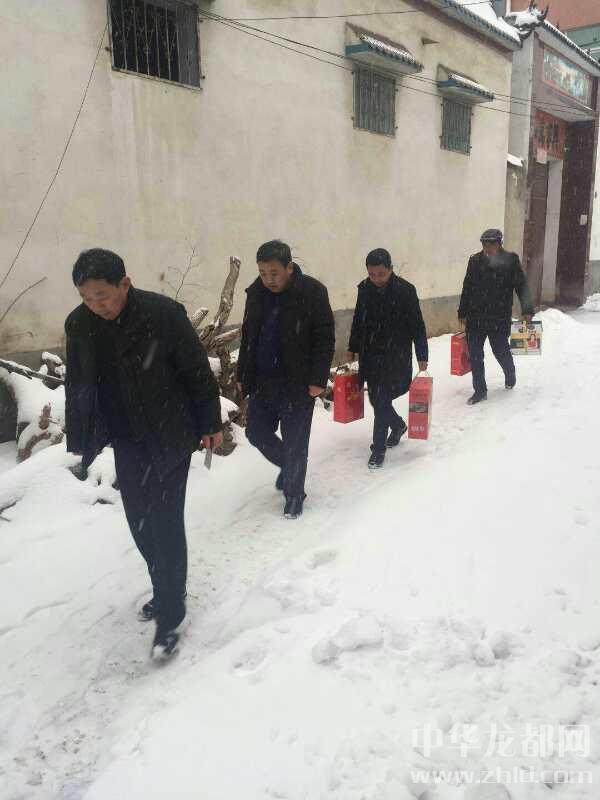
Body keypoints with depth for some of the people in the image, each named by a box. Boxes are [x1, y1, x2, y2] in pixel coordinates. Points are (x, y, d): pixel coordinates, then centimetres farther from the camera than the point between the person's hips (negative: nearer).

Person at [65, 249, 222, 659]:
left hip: (169, 437, -5)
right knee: (140, 521, 13)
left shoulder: (164, 313, -19)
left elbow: (198, 371, -10)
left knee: (165, 522, -4)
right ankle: (167, 589, 35)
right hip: (126, 441, 5)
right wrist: (78, 440, 10)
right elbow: (77, 386, 7)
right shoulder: (79, 324, -4)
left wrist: (210, 423, -4)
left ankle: (169, 617, 9)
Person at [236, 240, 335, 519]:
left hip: (298, 383, -5)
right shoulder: (256, 293, 3)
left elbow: (325, 339, -11)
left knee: (295, 443, 4)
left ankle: (294, 495, 23)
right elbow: (247, 337, 13)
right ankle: (288, 465, 40)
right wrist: (242, 375, 12)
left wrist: (318, 379, -16)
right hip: (262, 381, 5)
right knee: (256, 432, 12)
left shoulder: (312, 292, -12)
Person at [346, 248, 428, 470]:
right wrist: (352, 348, 19)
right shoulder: (364, 289, 1)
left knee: (382, 401, -7)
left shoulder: (405, 290, -11)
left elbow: (417, 326, -7)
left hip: (396, 356, -5)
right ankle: (397, 425, 41)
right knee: (376, 399, 12)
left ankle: (378, 448, 6)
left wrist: (422, 355, -5)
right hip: (370, 354, 5)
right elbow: (358, 321, 14)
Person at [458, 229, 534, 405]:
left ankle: (510, 375, 41)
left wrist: (527, 310, -15)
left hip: (500, 318, -3)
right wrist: (463, 312, 11)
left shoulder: (510, 260, -5)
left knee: (501, 351, 9)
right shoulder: (475, 261, 3)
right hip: (475, 318, 3)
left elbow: (522, 286, -5)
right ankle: (480, 390, 16)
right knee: (475, 354, 3)